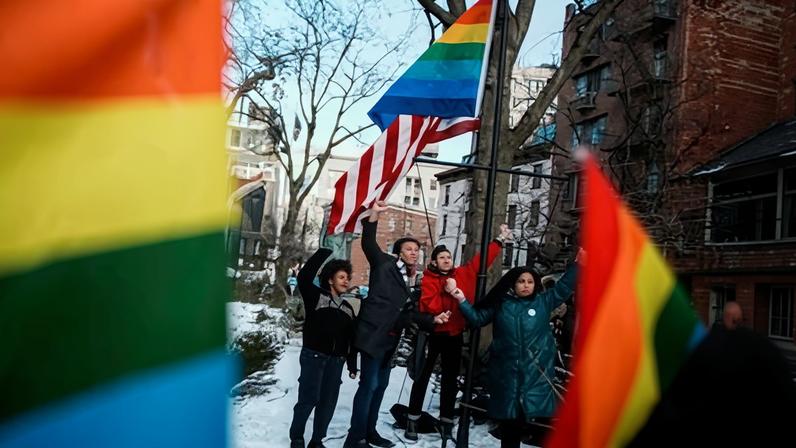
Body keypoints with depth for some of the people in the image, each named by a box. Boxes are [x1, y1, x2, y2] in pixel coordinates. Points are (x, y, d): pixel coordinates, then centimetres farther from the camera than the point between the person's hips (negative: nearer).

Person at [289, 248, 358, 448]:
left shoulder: (347, 308, 15)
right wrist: (325, 251, -19)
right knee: (308, 398, -7)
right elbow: (304, 277, -19)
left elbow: (351, 338, 17)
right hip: (313, 356, -5)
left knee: (328, 401, 6)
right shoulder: (316, 296, 0)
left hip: (336, 360, 5)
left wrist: (352, 364, 12)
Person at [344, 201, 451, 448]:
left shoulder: (410, 280, 16)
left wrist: (433, 319, 2)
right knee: (369, 384, -9)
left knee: (380, 384, 16)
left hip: (389, 339, 9)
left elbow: (411, 313, 15)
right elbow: (369, 244, -14)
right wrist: (373, 216, -24)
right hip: (373, 334, -9)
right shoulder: (385, 265, -2)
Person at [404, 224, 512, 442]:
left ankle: (446, 422, 22)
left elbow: (481, 260, 11)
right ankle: (413, 420, 13)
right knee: (423, 377, 4)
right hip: (433, 334, -4)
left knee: (450, 379, 11)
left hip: (454, 335, 4)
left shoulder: (463, 274, 5)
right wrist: (447, 293, -27)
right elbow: (428, 306, -19)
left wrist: (500, 240, 11)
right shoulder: (429, 279, -7)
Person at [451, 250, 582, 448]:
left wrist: (577, 264, 2)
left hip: (536, 371, -1)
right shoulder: (500, 304, 9)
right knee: (509, 418, 7)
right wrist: (462, 301, 3)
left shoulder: (543, 302, 8)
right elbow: (478, 318, 13)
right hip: (507, 370, 1)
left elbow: (564, 287, 9)